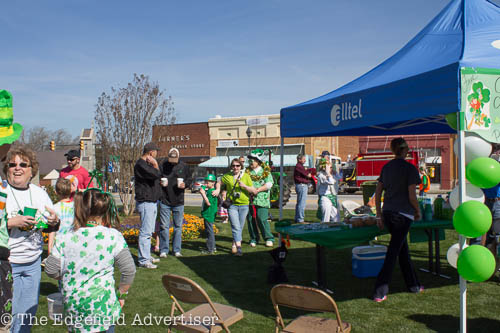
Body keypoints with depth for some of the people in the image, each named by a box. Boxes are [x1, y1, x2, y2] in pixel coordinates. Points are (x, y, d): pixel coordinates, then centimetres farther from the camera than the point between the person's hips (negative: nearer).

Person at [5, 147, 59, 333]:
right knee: (7, 312, 0)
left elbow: (49, 228, 14)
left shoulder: (39, 193, 8)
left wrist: (55, 222, -7)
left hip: (33, 262, 5)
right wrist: (12, 222, -22)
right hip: (7, 262, -5)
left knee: (28, 311, 14)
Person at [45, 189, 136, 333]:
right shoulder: (113, 236, -9)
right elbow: (129, 270, -8)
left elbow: (51, 271, 0)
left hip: (72, 306, 2)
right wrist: (122, 295, 7)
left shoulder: (65, 237, -4)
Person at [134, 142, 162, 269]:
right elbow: (156, 174, -26)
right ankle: (143, 260, -5)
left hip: (152, 202, 11)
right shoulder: (140, 165, -15)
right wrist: (155, 165, -12)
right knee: (146, 231, -9)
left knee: (149, 231, 16)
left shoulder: (147, 164, 18)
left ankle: (147, 255, 26)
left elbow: (157, 177, 18)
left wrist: (155, 165, 8)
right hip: (145, 202, -10)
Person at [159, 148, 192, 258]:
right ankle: (163, 250, 12)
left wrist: (185, 184, -9)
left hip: (179, 201, 2)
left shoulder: (183, 166, 2)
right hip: (165, 201, -2)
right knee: (164, 226, 1)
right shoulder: (162, 165, -3)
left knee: (178, 226, 8)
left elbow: (189, 178, 11)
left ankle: (177, 250, 18)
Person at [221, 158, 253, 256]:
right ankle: (239, 248, -17)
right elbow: (223, 188, 21)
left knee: (240, 228, 9)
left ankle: (234, 245, 25)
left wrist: (243, 185, -13)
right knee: (236, 227, -13)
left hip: (244, 205, 2)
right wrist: (223, 196, 4)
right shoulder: (226, 176, 4)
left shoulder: (246, 176, 3)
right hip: (232, 205, -1)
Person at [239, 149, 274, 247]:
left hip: (262, 200, -3)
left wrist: (258, 190, -14)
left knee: (262, 219, -8)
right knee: (251, 219, 6)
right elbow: (242, 182, -1)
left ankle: (269, 238, 7)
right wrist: (247, 187, -22)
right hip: (249, 199, 3)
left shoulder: (266, 172, 4)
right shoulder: (247, 171, 10)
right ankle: (253, 239, 20)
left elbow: (269, 184, -4)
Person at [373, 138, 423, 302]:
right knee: (393, 252, -4)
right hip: (403, 214, -6)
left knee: (403, 249, 19)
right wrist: (418, 211, 6)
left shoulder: (386, 167, 9)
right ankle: (380, 292, -4)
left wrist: (379, 215, 13)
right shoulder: (410, 168, -9)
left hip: (388, 213, 6)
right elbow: (412, 196, -12)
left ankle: (413, 285, 32)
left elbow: (377, 193, 8)